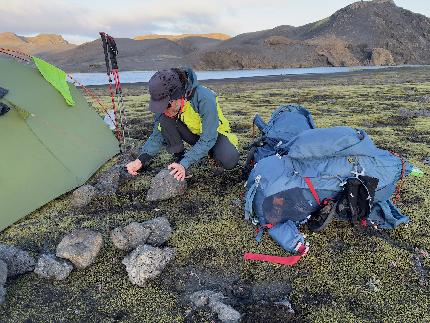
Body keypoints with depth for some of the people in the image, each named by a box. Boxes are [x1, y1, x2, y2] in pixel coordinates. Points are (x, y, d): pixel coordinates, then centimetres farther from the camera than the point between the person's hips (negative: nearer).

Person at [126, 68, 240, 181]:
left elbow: (207, 139, -34)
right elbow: (158, 134, -14)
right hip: (192, 132, 3)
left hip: (214, 132, -3)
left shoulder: (205, 98, -36)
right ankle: (178, 158, -8)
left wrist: (185, 164, -43)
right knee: (164, 120, -26)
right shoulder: (165, 101, -21)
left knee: (229, 161, -32)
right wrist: (141, 159, -29)